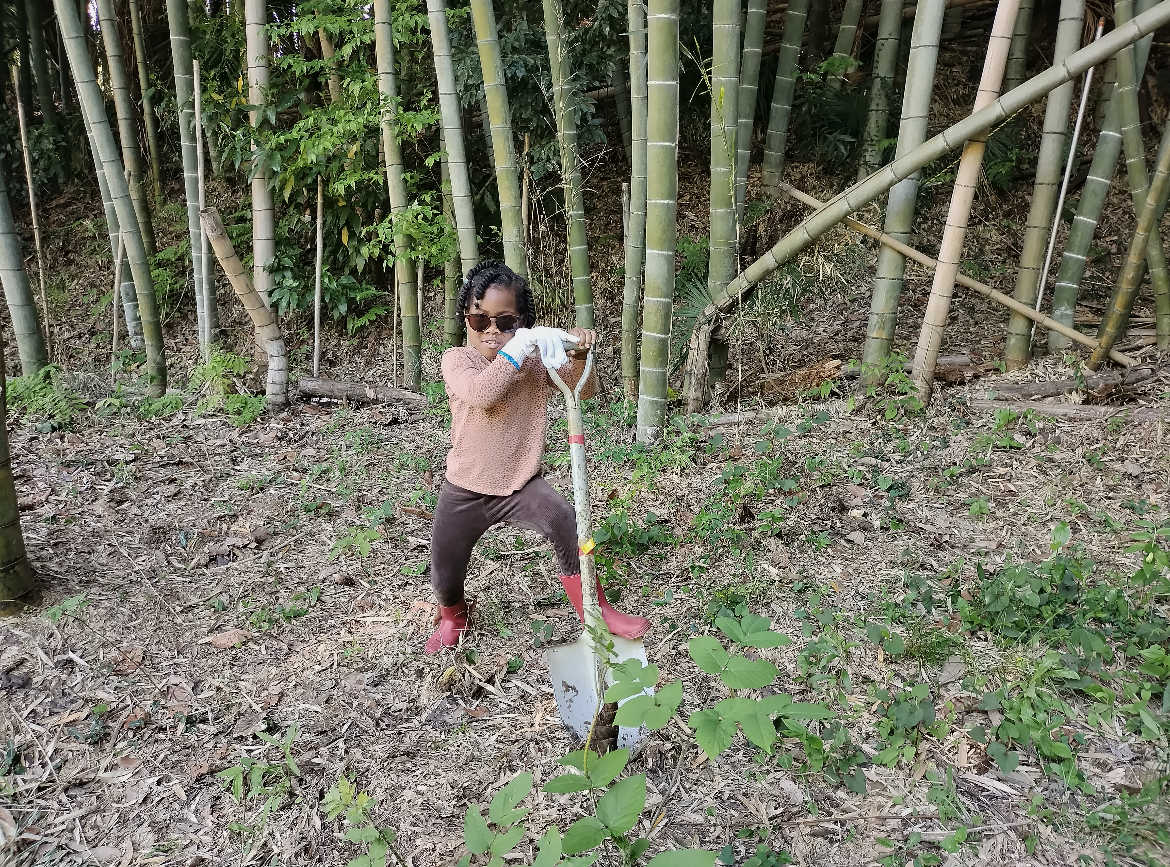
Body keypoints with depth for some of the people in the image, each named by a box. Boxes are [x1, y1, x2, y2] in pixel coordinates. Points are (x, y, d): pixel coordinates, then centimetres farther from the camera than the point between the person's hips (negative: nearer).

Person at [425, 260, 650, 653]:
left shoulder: (536, 359, -3)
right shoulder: (457, 358, -12)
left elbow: (584, 391, -11)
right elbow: (480, 394, -34)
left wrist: (578, 353, -30)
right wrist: (519, 346, -41)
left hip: (520, 483, 1)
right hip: (465, 489, 0)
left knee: (567, 522, -26)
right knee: (444, 576, 9)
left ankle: (597, 614, -8)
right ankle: (453, 616, 47)